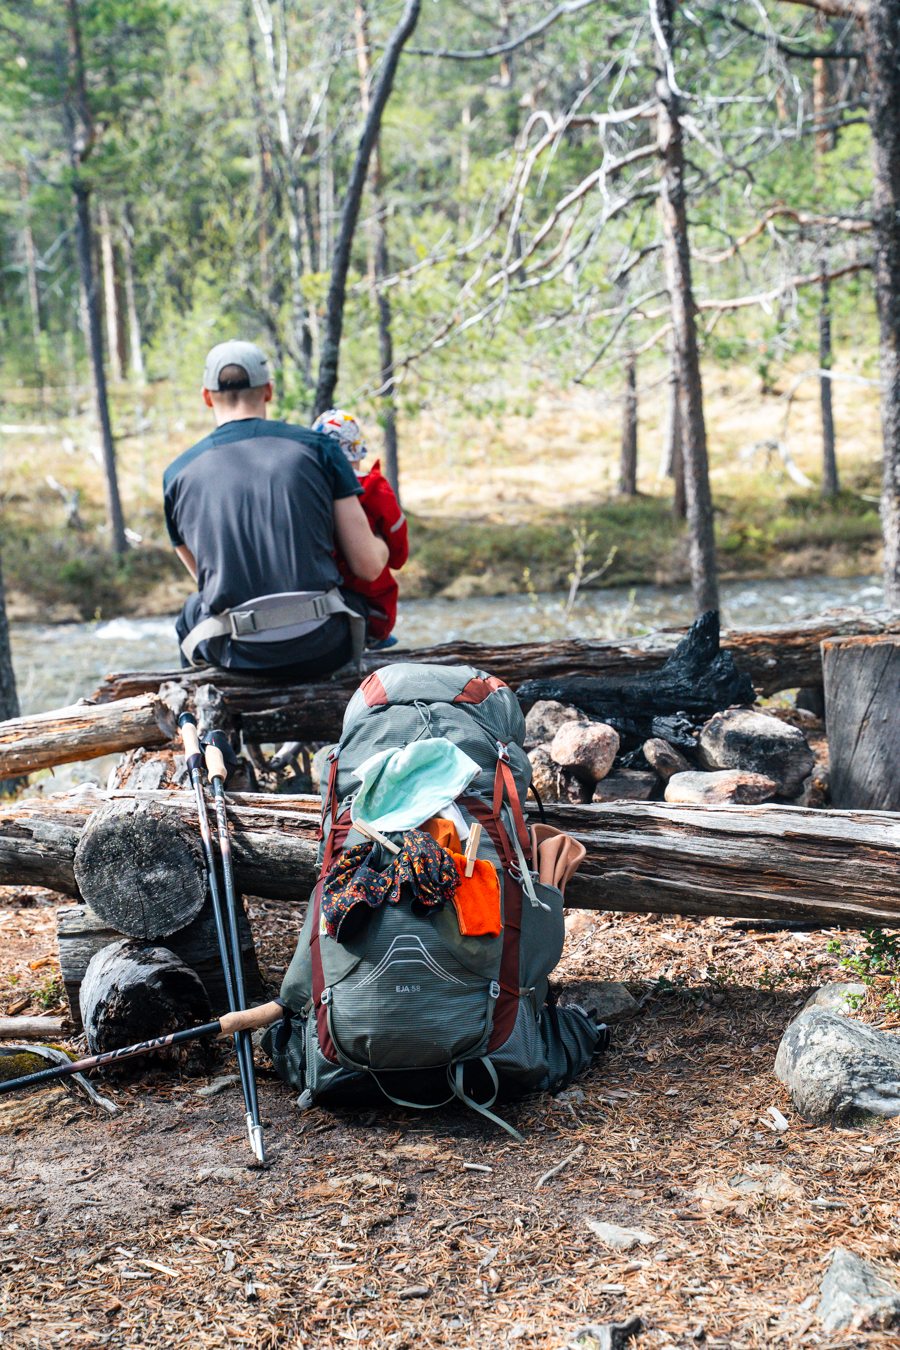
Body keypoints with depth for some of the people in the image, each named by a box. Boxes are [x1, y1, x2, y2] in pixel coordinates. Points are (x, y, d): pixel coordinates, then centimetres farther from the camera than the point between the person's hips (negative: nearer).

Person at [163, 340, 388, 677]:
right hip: (322, 650, -1)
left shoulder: (178, 473, 8)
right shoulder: (317, 446, 4)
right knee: (355, 600, 34)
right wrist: (381, 547, 28)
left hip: (239, 656, 1)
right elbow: (368, 566, 2)